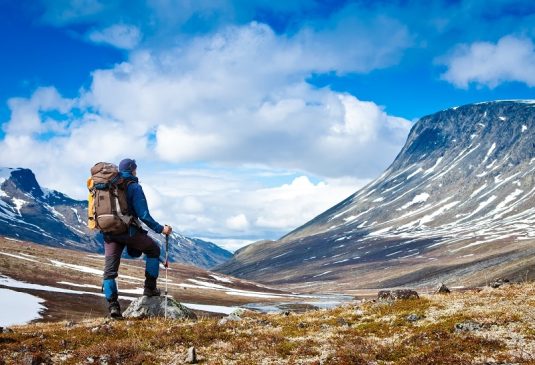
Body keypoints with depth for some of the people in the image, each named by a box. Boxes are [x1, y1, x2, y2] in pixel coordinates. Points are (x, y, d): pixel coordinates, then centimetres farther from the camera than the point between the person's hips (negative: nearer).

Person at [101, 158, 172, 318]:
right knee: (153, 250, 20)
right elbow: (143, 214, -13)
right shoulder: (134, 187, -5)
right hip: (129, 231, -5)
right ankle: (150, 288, 17)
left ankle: (112, 305, -6)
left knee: (109, 271, 5)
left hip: (109, 232, 5)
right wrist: (160, 229, -7)